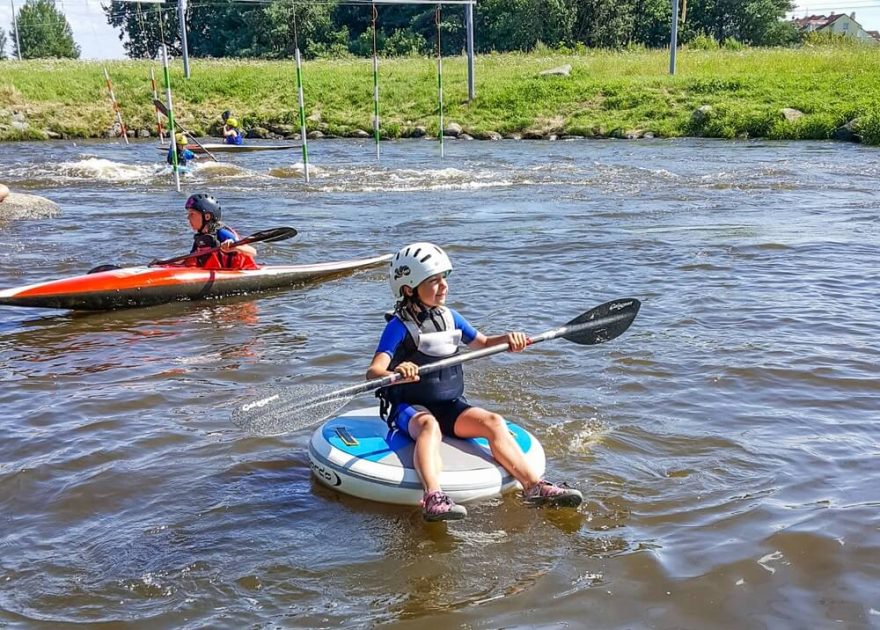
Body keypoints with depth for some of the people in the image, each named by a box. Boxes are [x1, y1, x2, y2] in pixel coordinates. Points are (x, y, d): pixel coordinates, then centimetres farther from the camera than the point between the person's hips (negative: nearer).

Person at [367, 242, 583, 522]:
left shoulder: (450, 317, 9)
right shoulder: (399, 326, -11)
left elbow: (482, 343, 22)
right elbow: (373, 371, -24)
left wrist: (507, 339, -1)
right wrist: (396, 372, -47)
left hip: (449, 405, 6)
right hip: (409, 407, -6)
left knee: (493, 422, -19)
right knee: (429, 426, -38)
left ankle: (534, 486, -29)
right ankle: (433, 497, -61)